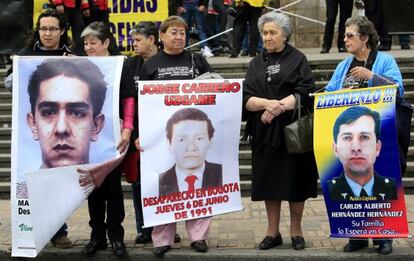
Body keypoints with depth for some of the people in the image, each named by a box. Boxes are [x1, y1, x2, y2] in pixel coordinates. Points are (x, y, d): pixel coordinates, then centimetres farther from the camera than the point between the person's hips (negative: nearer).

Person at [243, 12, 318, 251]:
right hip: (264, 133, 3)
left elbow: (305, 93, -9)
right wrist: (268, 103, -19)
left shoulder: (298, 59, 3)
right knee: (269, 181, 6)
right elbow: (247, 99, 0)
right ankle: (273, 232, 17)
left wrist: (278, 106, -19)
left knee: (295, 181, 2)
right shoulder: (256, 64, 12)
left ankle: (296, 230, 17)